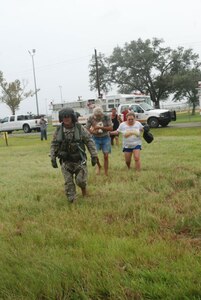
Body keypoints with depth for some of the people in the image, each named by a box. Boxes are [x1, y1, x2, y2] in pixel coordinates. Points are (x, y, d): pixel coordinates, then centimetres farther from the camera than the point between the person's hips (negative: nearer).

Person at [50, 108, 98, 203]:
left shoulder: (80, 128, -8)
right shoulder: (58, 130, -2)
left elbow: (90, 141, -4)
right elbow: (54, 145, 5)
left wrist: (94, 156, -7)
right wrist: (53, 159, 0)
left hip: (79, 160, -2)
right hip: (66, 162, 2)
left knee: (80, 180, -7)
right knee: (68, 183, 4)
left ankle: (83, 187, 29)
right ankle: (72, 202, 18)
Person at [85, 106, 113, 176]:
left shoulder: (106, 117, -11)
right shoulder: (91, 118, -10)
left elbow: (111, 128, -13)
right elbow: (86, 128, -4)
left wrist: (100, 127, -24)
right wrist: (93, 132, -23)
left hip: (105, 138, 0)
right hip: (95, 138, 0)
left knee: (106, 156, -1)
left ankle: (106, 173, 11)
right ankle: (99, 166, 19)